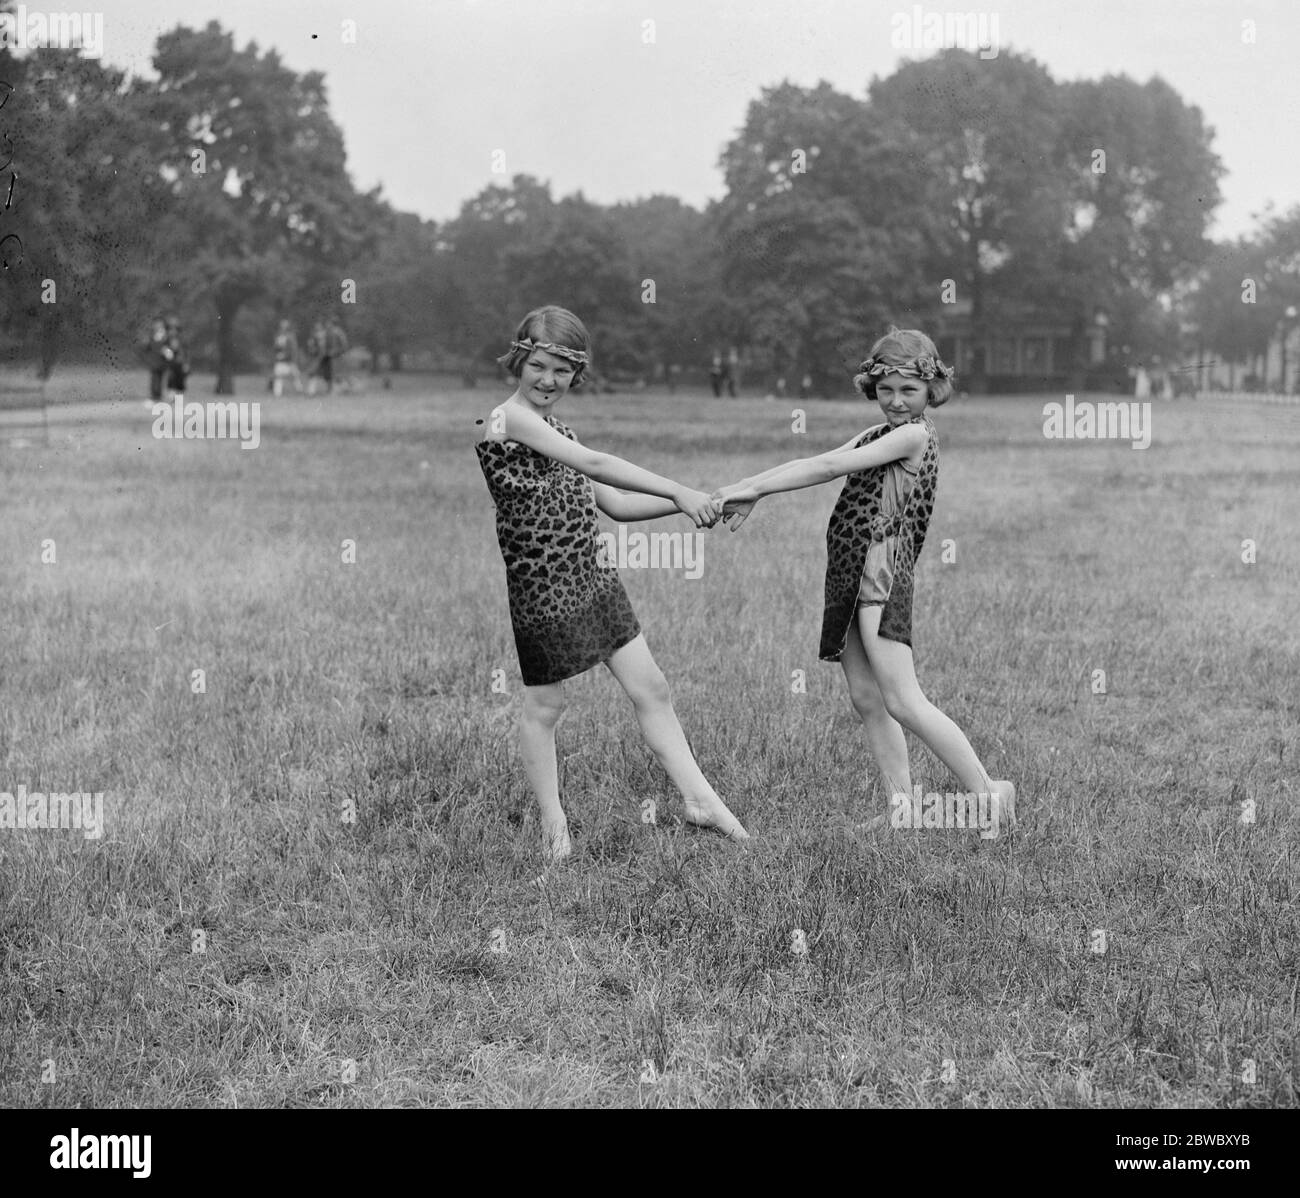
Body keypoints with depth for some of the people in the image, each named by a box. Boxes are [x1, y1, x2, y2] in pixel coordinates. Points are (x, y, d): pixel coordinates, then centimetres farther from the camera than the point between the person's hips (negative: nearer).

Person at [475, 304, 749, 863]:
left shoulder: (555, 430, 15)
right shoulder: (510, 418, -12)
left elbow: (613, 502, 14)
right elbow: (595, 465, -18)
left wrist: (686, 502, 1)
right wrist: (679, 491, -18)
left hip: (593, 576, 9)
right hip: (541, 586, -9)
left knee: (650, 688, 9)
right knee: (544, 706, 6)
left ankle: (699, 797, 16)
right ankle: (552, 823, 19)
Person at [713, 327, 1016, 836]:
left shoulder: (914, 434, -7)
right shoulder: (878, 435, 21)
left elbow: (830, 466, -11)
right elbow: (814, 464, 15)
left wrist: (754, 487, -8)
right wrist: (748, 490, 2)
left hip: (882, 570, -9)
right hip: (849, 572, 9)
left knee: (902, 701, -13)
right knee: (865, 698, 7)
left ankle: (987, 793, -7)